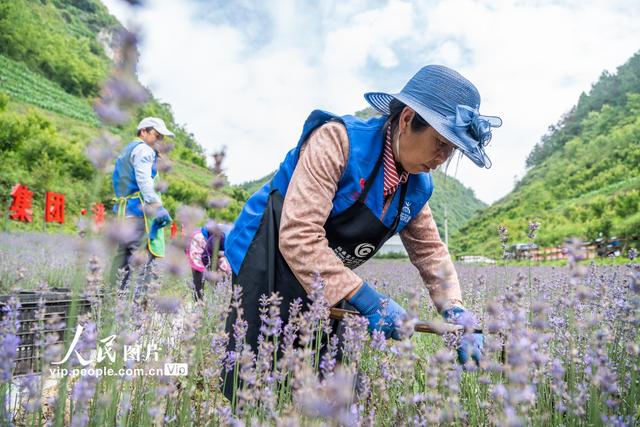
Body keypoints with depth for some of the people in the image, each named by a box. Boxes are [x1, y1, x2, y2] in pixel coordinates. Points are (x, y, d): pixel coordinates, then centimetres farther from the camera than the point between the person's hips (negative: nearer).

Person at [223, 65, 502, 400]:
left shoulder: (417, 186, 1)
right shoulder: (338, 139, -22)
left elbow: (430, 251, 10)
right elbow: (298, 236, -29)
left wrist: (455, 310, -8)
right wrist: (367, 299, -29)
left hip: (325, 292, 7)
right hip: (265, 270, -7)